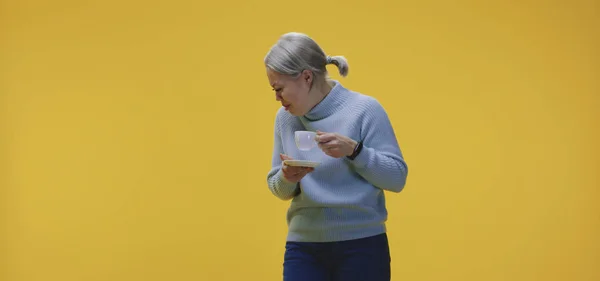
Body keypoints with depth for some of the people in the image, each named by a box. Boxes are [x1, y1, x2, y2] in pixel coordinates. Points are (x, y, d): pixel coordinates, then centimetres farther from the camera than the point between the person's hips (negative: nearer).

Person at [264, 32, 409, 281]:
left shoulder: (364, 109, -9)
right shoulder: (285, 118, 5)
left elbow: (397, 178, -9)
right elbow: (277, 188, 12)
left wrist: (353, 150, -22)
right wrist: (286, 179, -11)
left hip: (362, 245, -3)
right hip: (303, 246, 3)